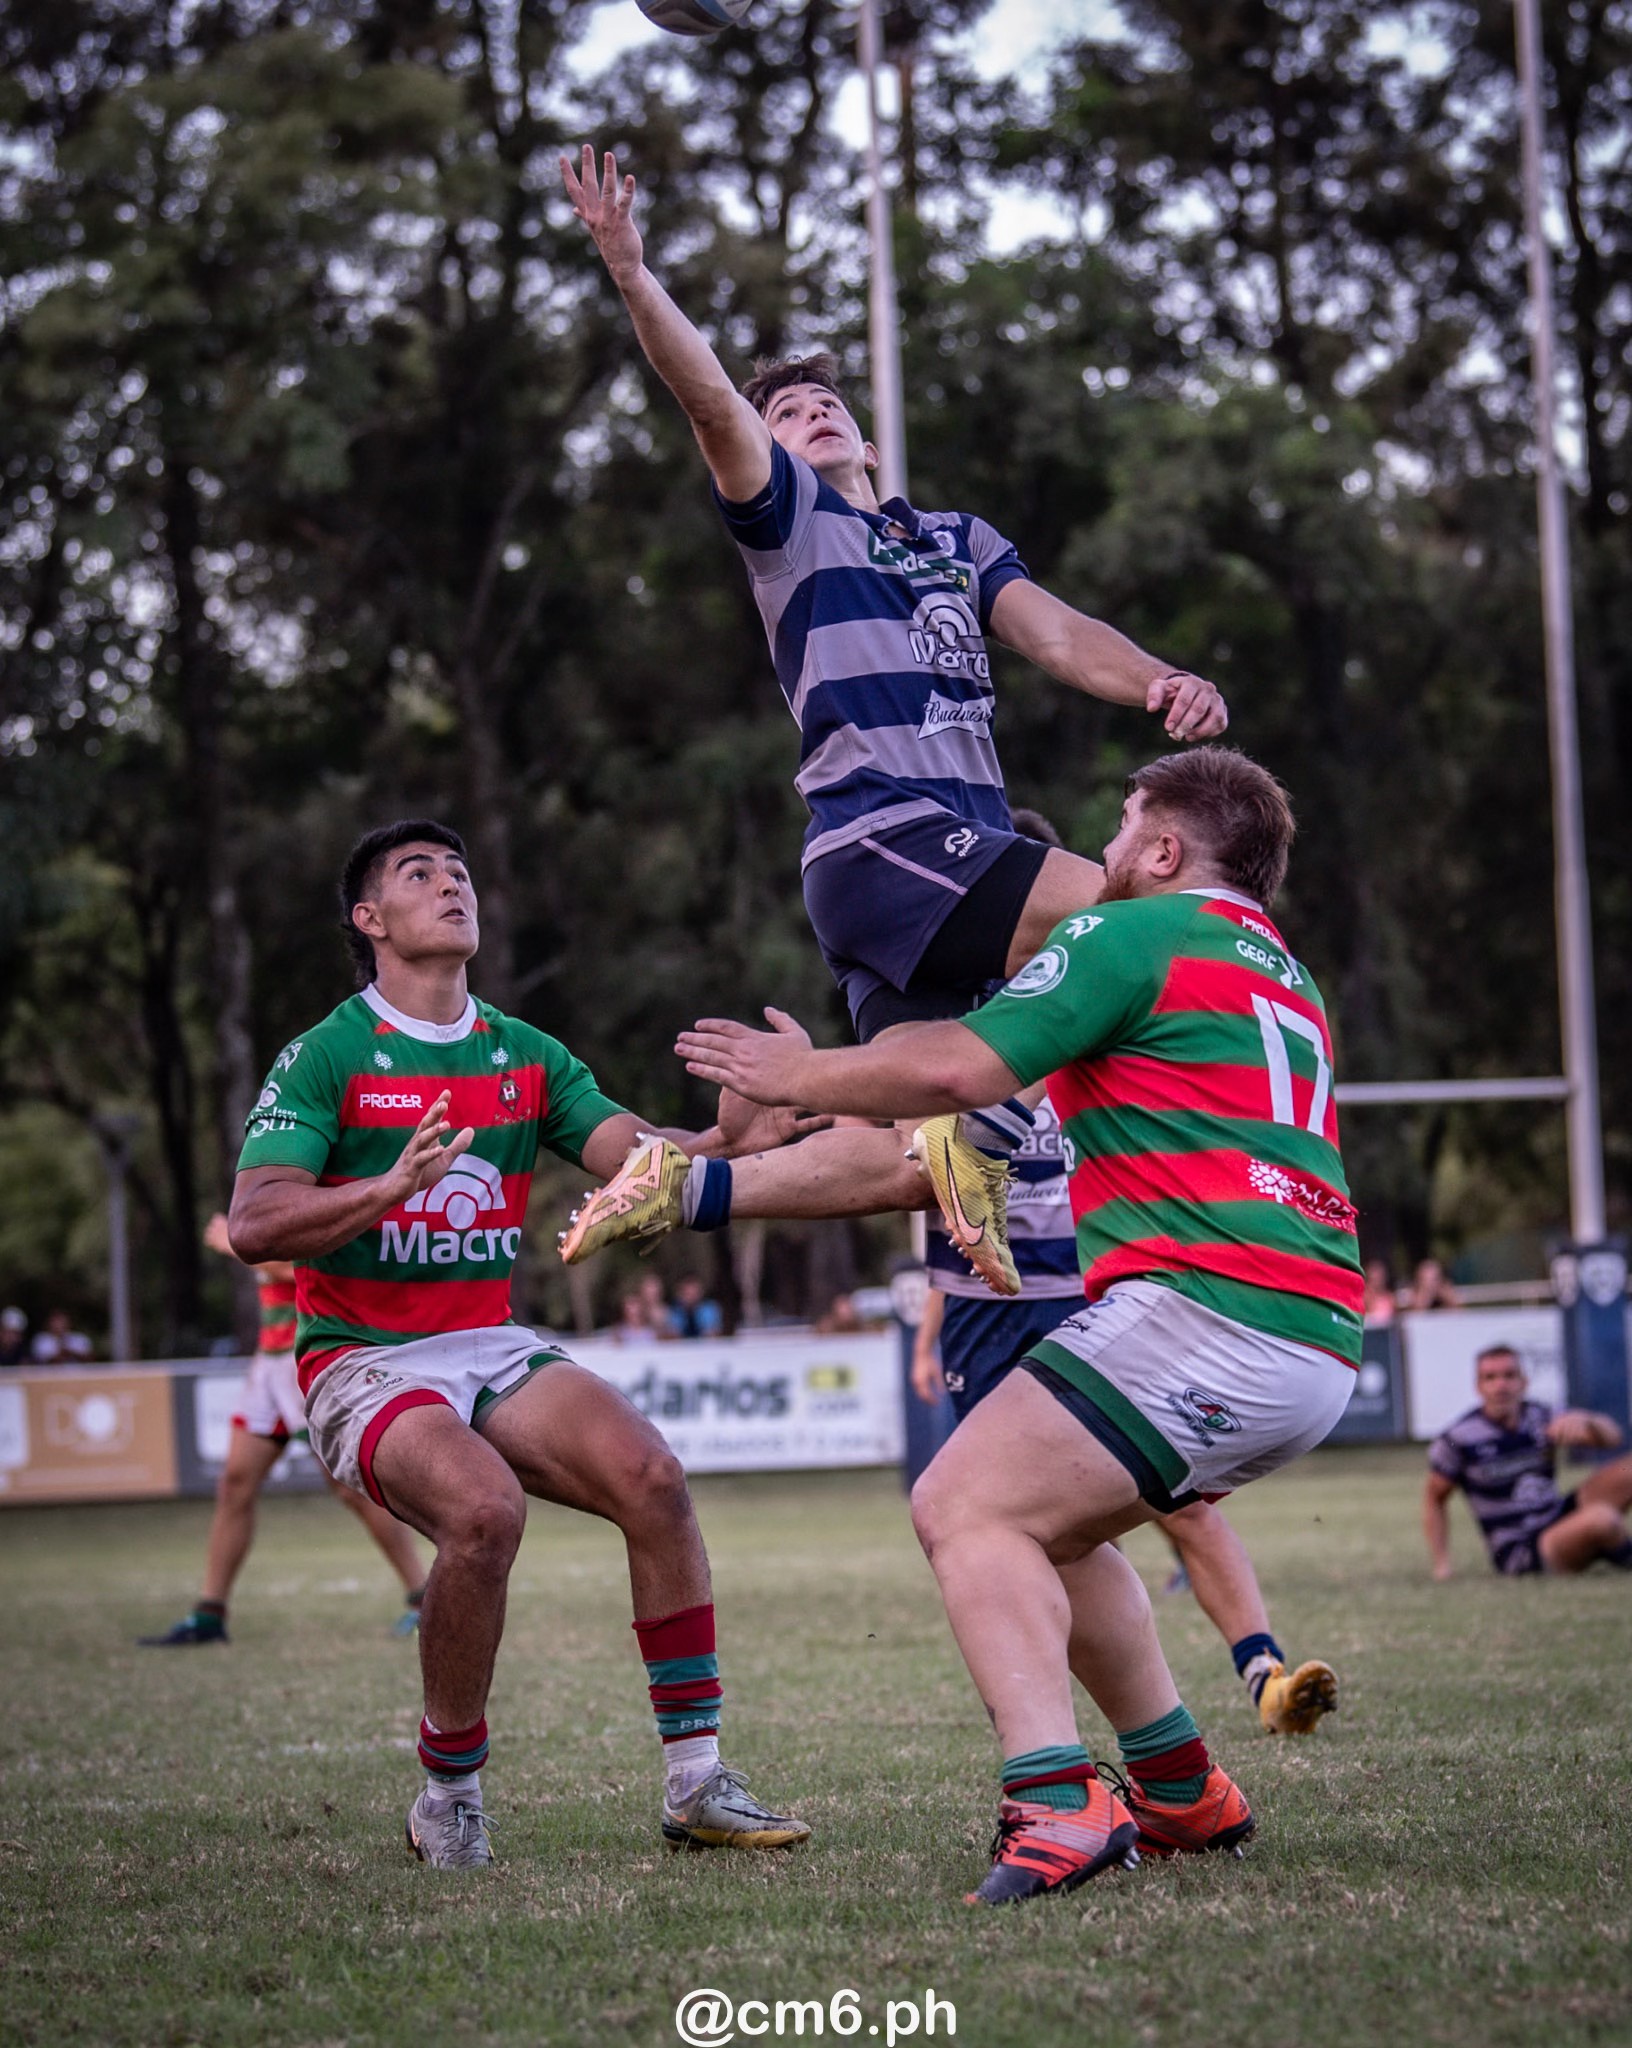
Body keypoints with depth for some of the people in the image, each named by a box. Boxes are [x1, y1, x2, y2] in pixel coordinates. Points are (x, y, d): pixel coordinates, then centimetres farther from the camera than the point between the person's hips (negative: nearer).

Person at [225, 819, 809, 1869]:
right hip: (364, 1359, -5)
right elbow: (252, 1223, -15)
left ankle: (696, 1781, -13)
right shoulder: (326, 1056, -5)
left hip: (495, 1348, 5)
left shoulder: (526, 1057, 10)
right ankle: (450, 1797, -12)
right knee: (485, 1506, -33)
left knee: (650, 1474, -20)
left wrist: (724, 1139, -25)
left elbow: (640, 1159, -3)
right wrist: (389, 1188, -31)